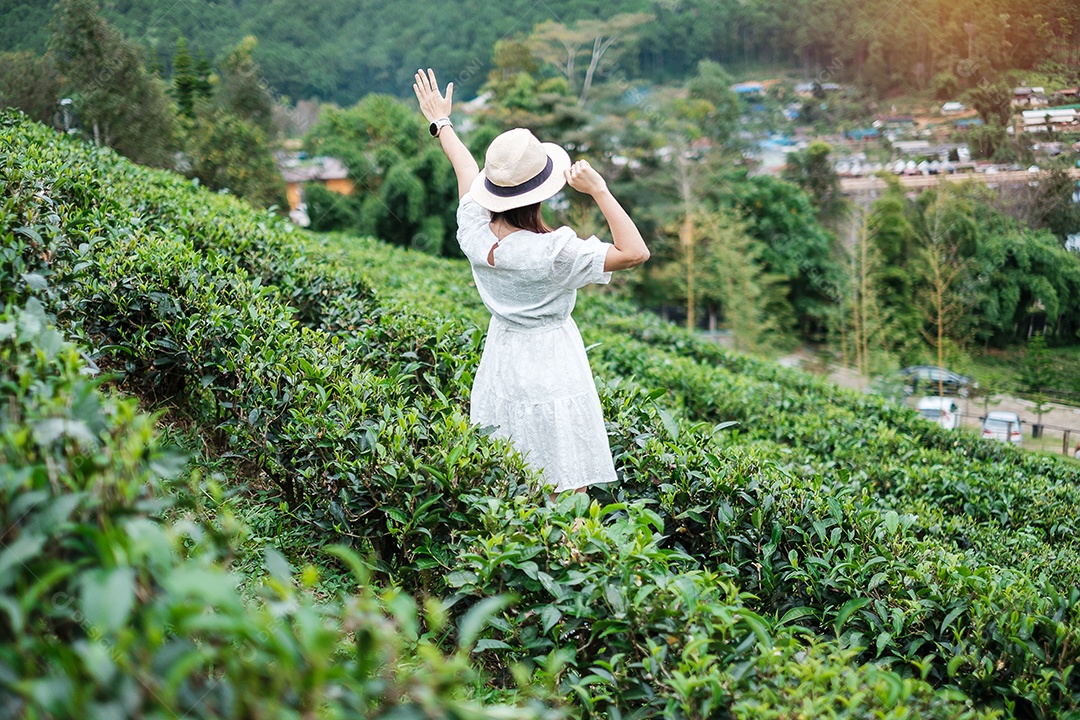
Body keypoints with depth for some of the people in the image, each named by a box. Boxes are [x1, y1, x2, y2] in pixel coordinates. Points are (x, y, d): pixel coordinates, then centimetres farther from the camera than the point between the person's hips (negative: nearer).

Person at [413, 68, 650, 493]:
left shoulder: (475, 233, -8)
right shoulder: (553, 252, -24)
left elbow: (465, 171, 11)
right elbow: (635, 252, -22)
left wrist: (441, 124, 30)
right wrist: (599, 191, -23)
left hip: (499, 370, 7)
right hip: (550, 371, -6)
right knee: (567, 493, 1)